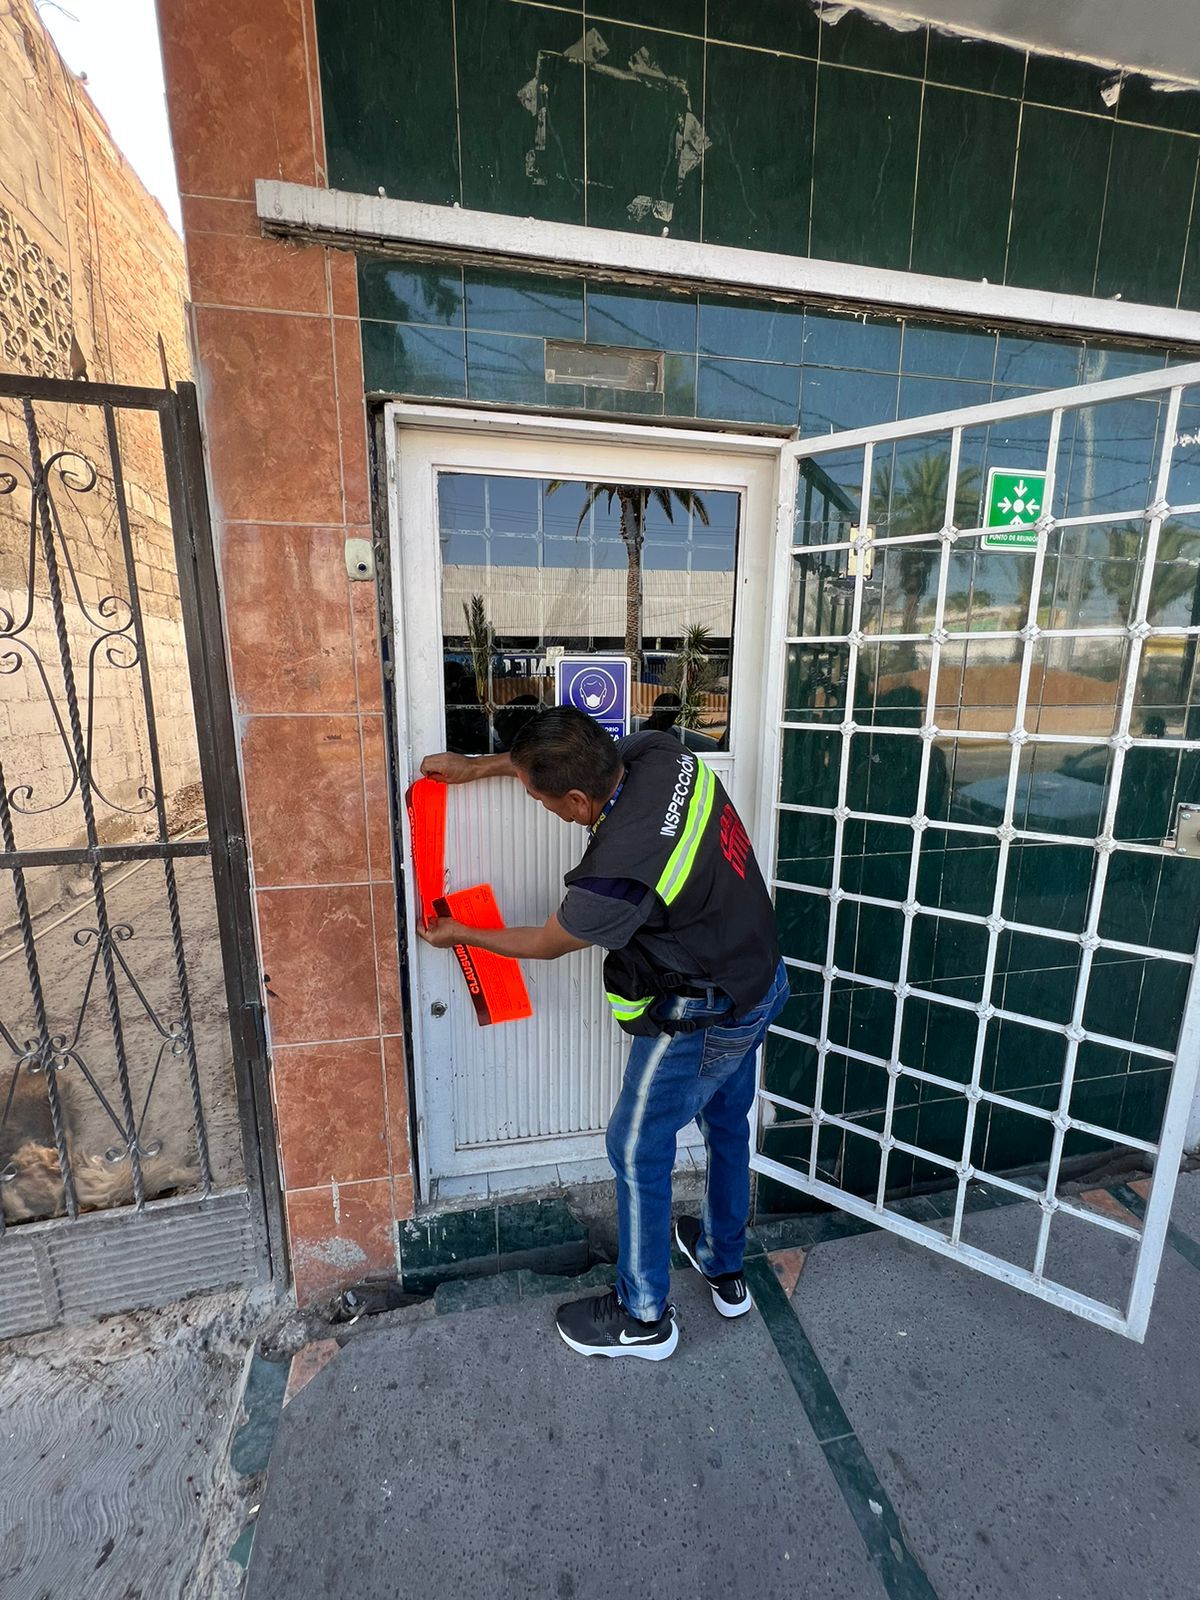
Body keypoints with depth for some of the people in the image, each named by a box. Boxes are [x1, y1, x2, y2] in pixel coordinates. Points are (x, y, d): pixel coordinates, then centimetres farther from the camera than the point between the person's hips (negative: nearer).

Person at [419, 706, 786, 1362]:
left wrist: (461, 935, 4)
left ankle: (642, 1316, 38)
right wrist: (480, 764, 7)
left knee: (638, 1150, 14)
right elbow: (586, 761, 6)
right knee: (727, 1125, 26)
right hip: (760, 981, 9)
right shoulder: (660, 753, -16)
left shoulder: (614, 872, -35)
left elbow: (546, 944, -13)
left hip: (698, 1019, -9)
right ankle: (725, 1268, 52)